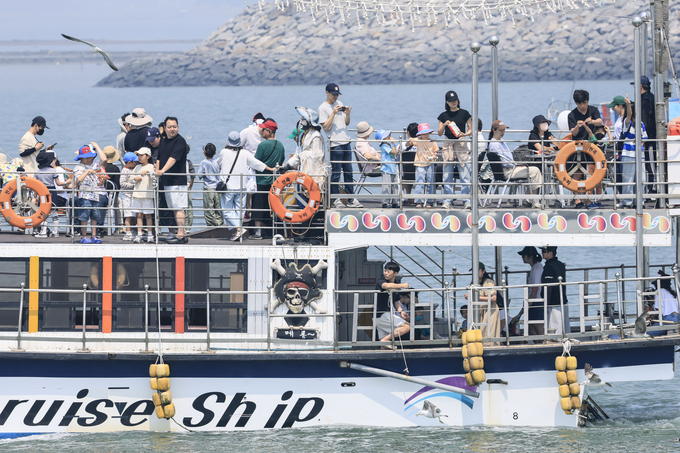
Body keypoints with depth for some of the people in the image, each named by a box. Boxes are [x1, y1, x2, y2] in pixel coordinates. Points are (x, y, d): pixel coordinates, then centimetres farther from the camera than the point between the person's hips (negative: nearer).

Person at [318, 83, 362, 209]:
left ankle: (351, 199, 13)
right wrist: (333, 113, -19)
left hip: (346, 142, 7)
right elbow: (325, 127, -13)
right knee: (336, 173, -4)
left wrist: (347, 114, -1)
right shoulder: (323, 108, -5)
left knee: (348, 172, 9)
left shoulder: (339, 104, 15)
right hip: (335, 144, -7)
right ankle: (335, 199, 3)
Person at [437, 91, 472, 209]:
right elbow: (439, 133, 9)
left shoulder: (464, 113, 4)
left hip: (461, 144, -2)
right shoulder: (443, 115, 9)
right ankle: (447, 201, 6)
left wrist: (464, 134, -14)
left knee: (464, 174, -7)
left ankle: (467, 200, -5)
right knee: (447, 174, 1)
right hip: (448, 145, 2)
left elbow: (471, 130, 6)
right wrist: (444, 125, -10)